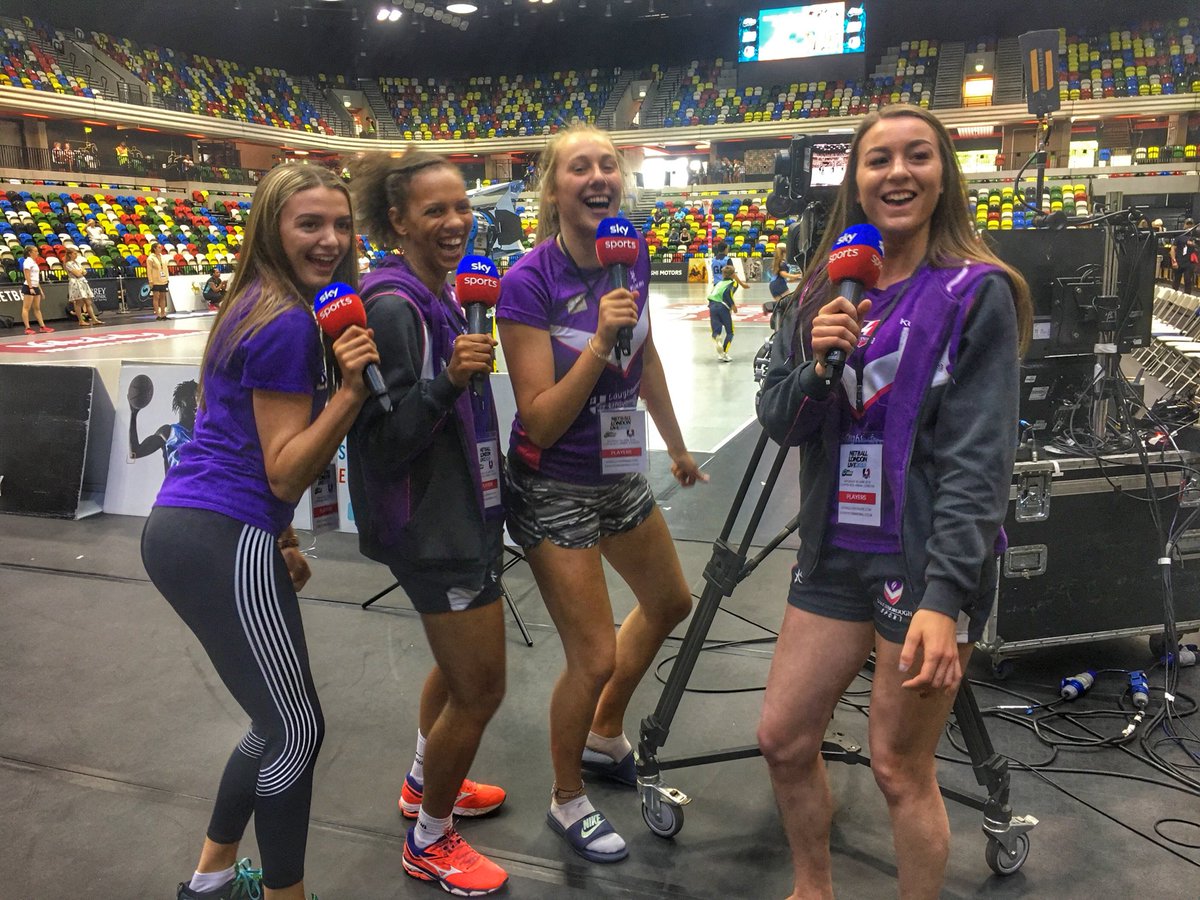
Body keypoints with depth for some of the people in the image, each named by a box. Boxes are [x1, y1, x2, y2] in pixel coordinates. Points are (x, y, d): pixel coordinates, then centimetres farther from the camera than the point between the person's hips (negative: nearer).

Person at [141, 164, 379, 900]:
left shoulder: (255, 306, 14)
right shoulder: (290, 323, -16)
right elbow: (286, 473, -15)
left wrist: (278, 538, 22)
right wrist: (351, 391, -24)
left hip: (183, 526, 10)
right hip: (223, 541, -10)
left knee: (279, 722, 21)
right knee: (298, 731, 4)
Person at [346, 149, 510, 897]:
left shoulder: (437, 295, 6)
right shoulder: (394, 307, -22)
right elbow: (384, 445, -25)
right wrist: (448, 380, -35)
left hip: (460, 511, 10)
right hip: (434, 526, -10)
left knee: (461, 662, 25)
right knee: (480, 688, 2)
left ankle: (425, 784, 47)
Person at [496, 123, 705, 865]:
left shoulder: (633, 258, -4)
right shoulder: (529, 282, -23)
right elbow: (540, 423, -25)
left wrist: (678, 447, 20)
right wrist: (598, 342, -35)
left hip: (619, 472, 8)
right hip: (555, 489, -7)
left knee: (670, 604, 23)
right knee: (595, 658, -1)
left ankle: (605, 738, 46)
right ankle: (568, 801, 28)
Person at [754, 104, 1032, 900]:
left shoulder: (977, 293, -10)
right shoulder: (827, 290, 7)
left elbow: (979, 459, -16)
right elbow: (778, 423, 5)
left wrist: (944, 595, -24)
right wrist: (814, 366, -16)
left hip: (927, 562, -5)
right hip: (834, 554, 6)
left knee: (901, 769, 7)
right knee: (783, 740, 14)